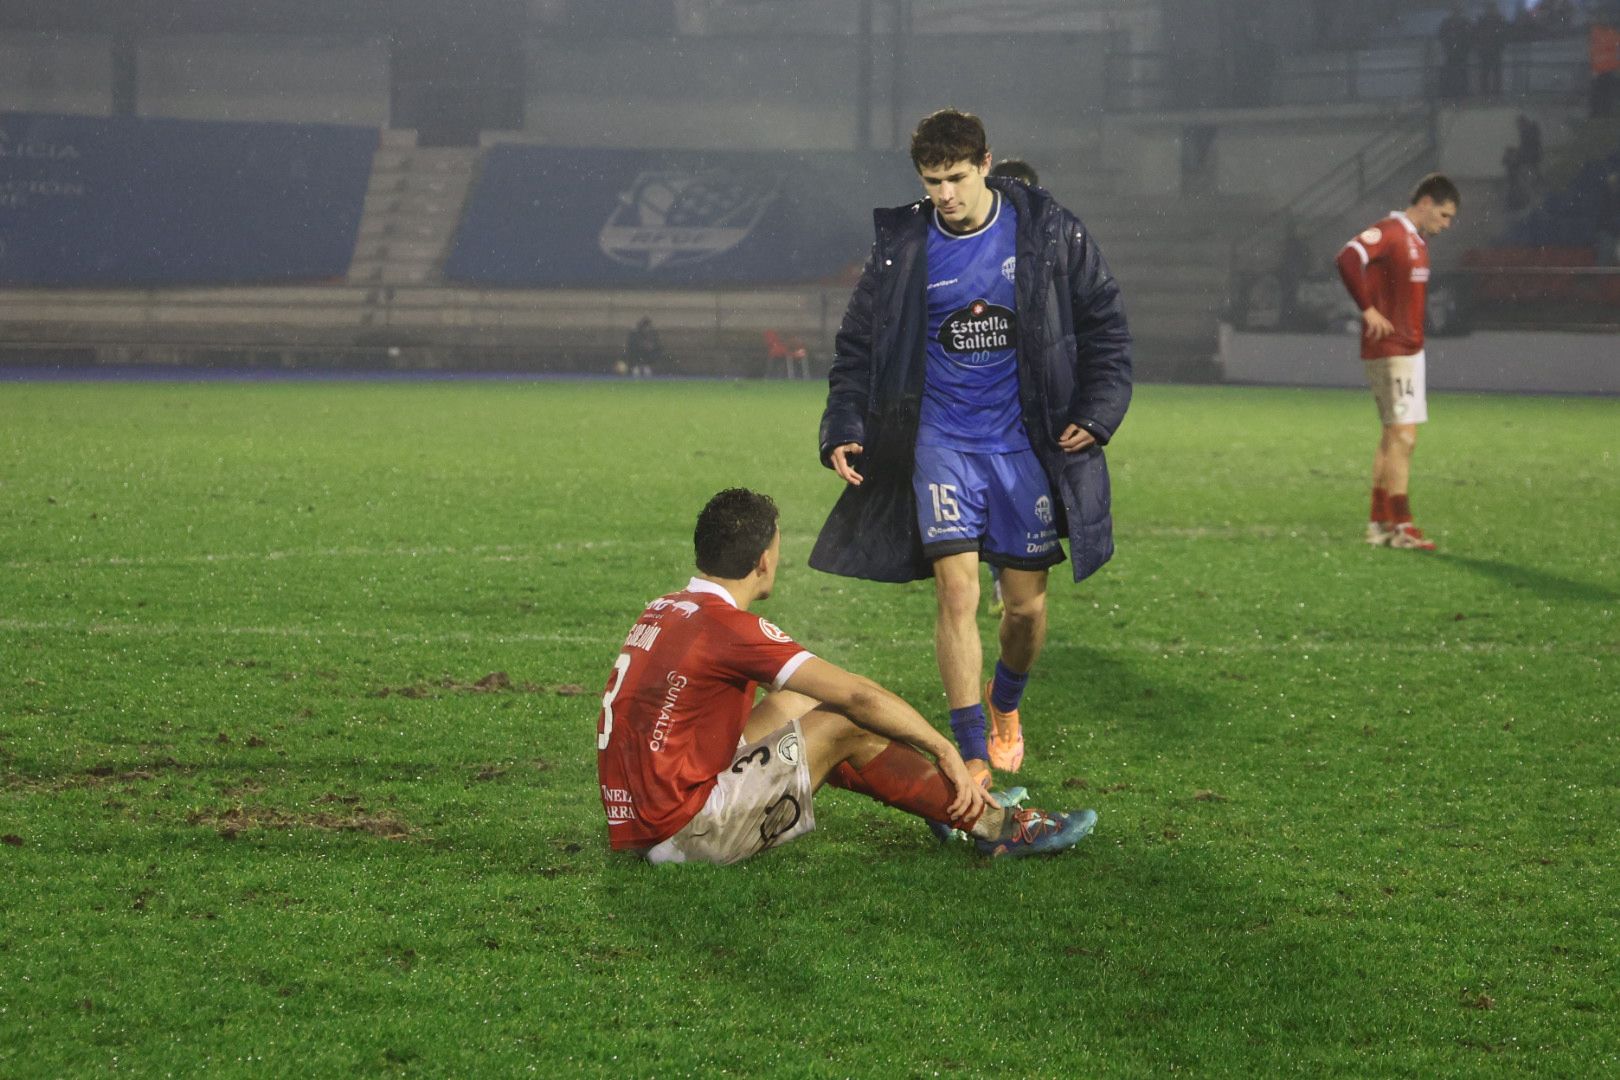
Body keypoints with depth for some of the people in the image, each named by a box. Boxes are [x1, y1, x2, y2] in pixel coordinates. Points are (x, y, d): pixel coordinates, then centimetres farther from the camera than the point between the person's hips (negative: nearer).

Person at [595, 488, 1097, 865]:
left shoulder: (663, 611, 11)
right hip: (682, 831, -9)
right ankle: (992, 825, 6)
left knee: (802, 701, 18)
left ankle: (957, 803, 24)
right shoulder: (726, 626, -17)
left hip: (637, 820, 9)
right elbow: (858, 695, -16)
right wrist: (944, 749, -4)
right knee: (846, 726, -6)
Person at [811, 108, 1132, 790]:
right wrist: (844, 426, -6)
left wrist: (1097, 409, -5)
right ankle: (973, 762, -10)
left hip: (1027, 444, 1)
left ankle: (1005, 704, 39)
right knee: (957, 592, -13)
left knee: (1026, 605, 7)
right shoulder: (902, 247, -3)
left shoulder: (1050, 233, -4)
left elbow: (1103, 321, 5)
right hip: (942, 443, 0)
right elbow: (859, 344, 6)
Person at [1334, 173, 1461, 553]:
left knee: (1393, 435, 12)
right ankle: (1401, 526, -9)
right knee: (1403, 435, -10)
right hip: (1390, 349, -10)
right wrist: (1368, 309, -24)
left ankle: (1379, 522, 18)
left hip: (1409, 348, 10)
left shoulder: (1417, 240, 15)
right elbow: (1349, 258, -30)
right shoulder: (1389, 232, -14)